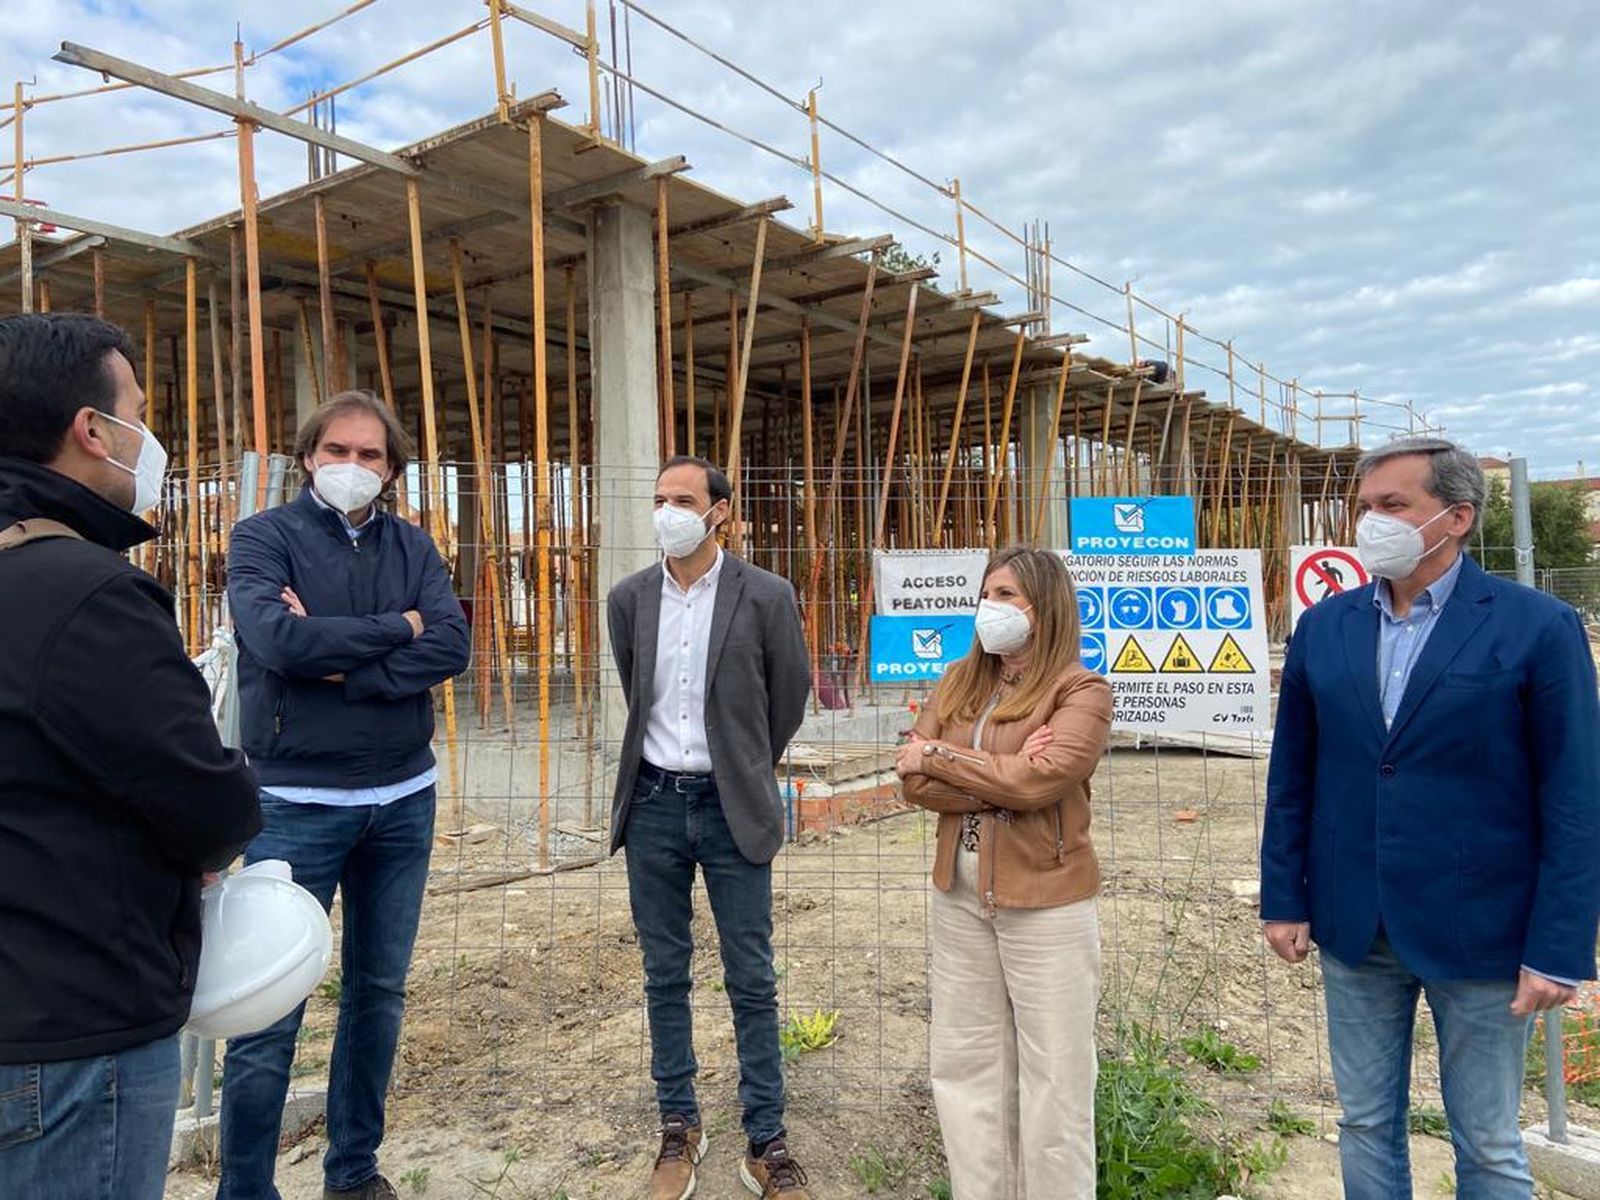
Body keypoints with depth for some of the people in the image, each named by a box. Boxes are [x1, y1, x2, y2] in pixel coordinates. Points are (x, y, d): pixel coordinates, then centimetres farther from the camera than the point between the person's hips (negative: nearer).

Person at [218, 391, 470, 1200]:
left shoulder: (412, 546, 7)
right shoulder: (263, 538, -3)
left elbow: (453, 646, -8)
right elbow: (278, 640, -21)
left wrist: (340, 663, -17)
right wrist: (397, 629, -11)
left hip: (404, 799, 4)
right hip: (299, 802, -4)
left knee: (379, 991, 14)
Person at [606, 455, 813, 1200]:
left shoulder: (766, 597, -8)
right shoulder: (628, 599, 2)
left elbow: (790, 695, 4)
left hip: (731, 807, -3)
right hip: (654, 802, 3)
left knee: (751, 981, 5)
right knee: (665, 975, 12)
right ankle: (679, 1128, 28)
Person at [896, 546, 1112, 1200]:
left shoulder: (1082, 690, -9)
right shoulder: (958, 682, 8)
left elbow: (1038, 781, -22)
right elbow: (914, 778, -2)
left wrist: (936, 757, -11)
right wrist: (1003, 777, -16)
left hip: (1046, 904, -5)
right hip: (959, 897, 6)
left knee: (1052, 1077, 7)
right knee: (965, 1064, 15)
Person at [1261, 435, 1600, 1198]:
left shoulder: (1537, 627, -8)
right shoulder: (1323, 627, 3)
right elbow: (1292, 778, 6)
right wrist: (1283, 899, 4)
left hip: (1479, 932, -3)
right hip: (1353, 927, 3)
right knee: (1365, 1124, 16)